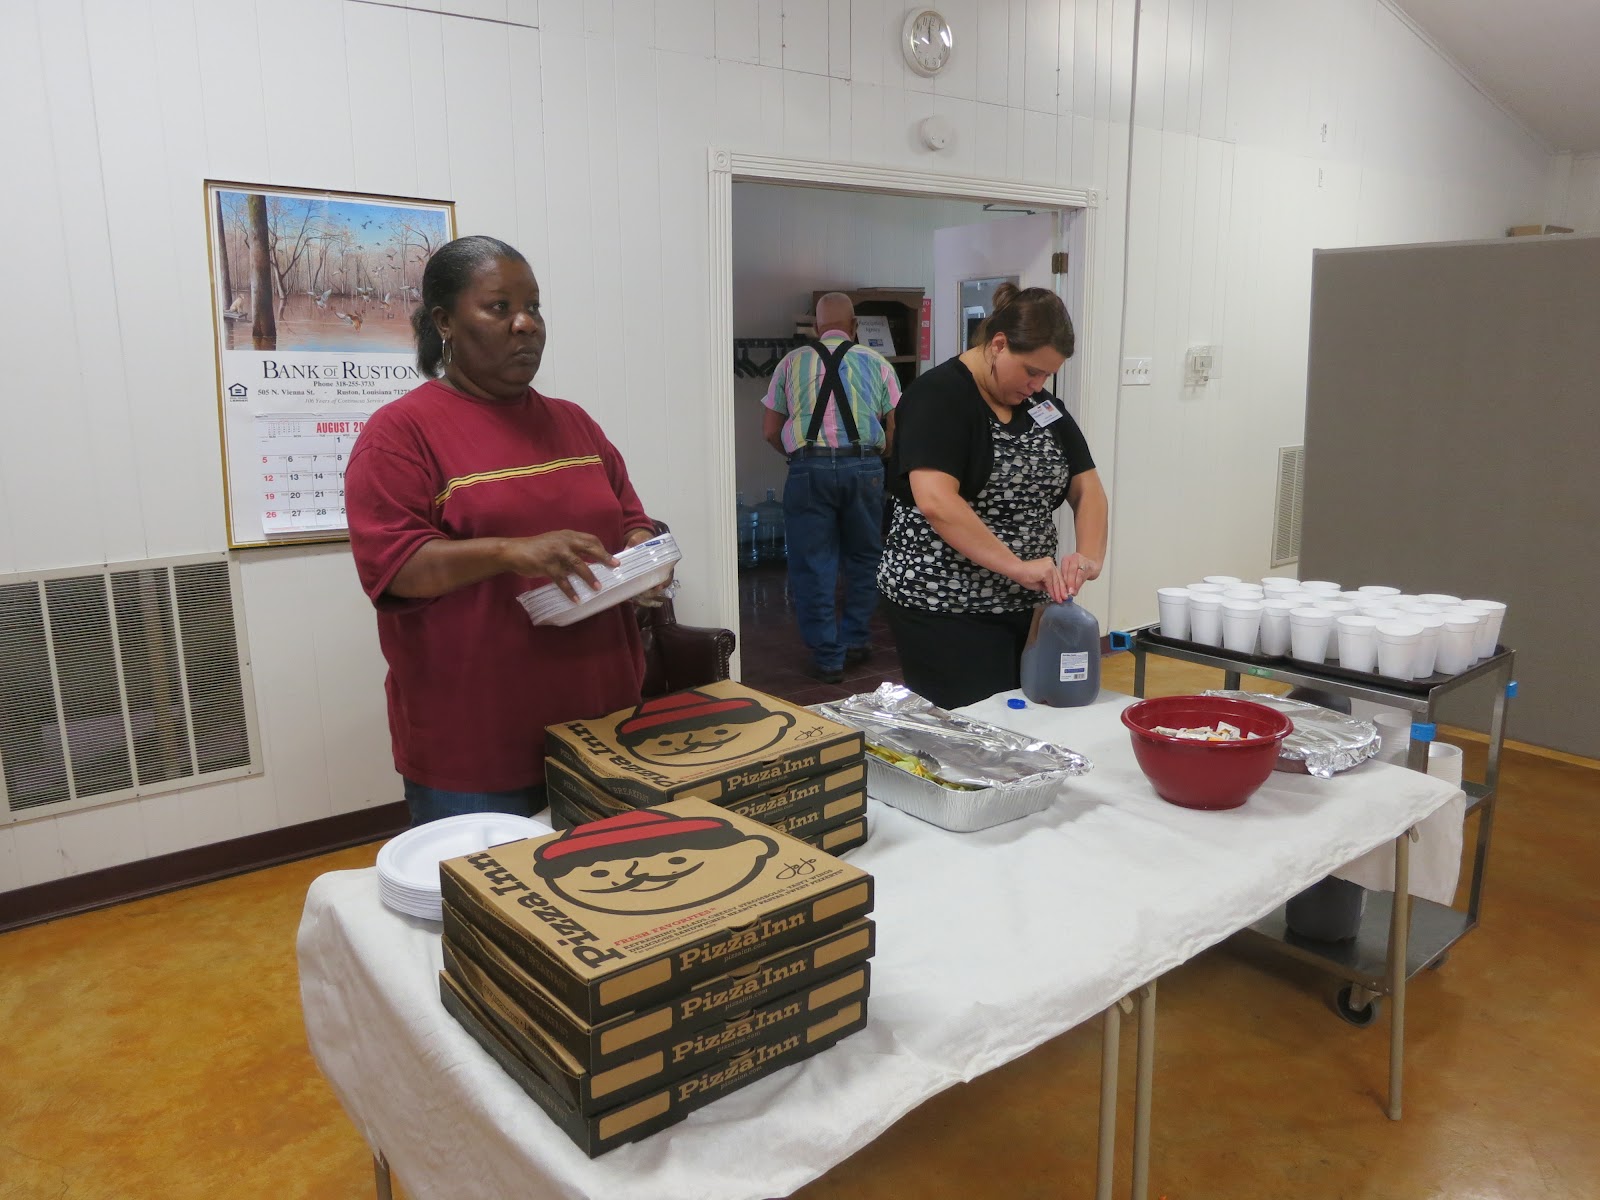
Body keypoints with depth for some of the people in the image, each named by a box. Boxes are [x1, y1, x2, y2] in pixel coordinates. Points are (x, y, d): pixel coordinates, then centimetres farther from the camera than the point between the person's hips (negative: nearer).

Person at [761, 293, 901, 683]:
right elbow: (897, 430, 6)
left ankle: (828, 657, 9)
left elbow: (770, 431, 9)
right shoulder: (876, 362, 9)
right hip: (864, 467, 1)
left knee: (813, 565, 6)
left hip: (808, 469, 0)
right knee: (863, 558, 17)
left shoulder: (792, 362, 10)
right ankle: (855, 641, 23)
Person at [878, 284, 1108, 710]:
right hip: (943, 609, -7)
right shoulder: (940, 396, -12)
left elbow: (1087, 488, 9)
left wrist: (1090, 557, -10)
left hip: (1021, 607, 7)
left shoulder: (1043, 405, 10)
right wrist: (1016, 566, -28)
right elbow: (935, 501, -25)